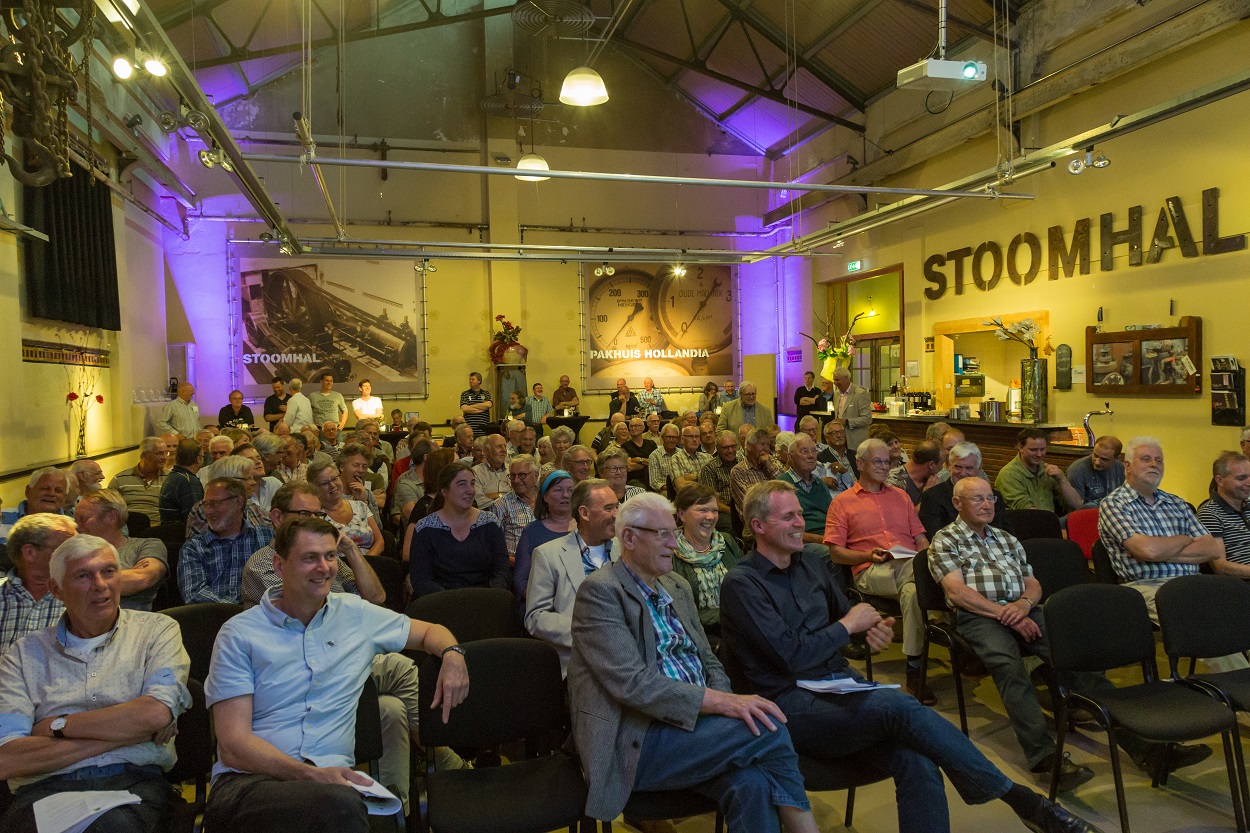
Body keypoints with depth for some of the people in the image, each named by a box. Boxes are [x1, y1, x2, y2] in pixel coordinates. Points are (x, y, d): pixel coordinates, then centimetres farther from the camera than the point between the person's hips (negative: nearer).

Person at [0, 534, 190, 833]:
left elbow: (158, 713, -8)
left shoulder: (157, 630, 11)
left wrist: (59, 725, 0)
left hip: (132, 783, -1)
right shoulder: (25, 654, 14)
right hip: (46, 787, 1)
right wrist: (126, 729, -6)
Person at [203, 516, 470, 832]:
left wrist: (453, 653, 0)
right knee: (340, 805, -39)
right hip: (248, 782, -3)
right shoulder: (239, 634, 2)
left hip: (332, 778, 4)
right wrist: (310, 774, -22)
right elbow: (232, 745, -5)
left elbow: (429, 631, 26)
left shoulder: (355, 613, 13)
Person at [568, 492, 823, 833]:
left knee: (752, 784, -25)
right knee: (768, 728, -20)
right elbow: (632, 684, -19)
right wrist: (721, 702, -23)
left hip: (692, 725, 6)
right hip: (634, 744, -6)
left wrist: (725, 701, -5)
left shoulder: (678, 587, 17)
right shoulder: (599, 591, -9)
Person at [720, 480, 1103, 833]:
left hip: (839, 684, 6)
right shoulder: (741, 584, -9)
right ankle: (1017, 797, -13)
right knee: (900, 706, -28)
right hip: (791, 704, -6)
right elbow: (792, 656, -16)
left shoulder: (809, 563, 13)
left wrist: (873, 627, -1)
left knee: (916, 761, -23)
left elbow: (844, 616, 23)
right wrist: (848, 625, -5)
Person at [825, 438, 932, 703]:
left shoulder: (900, 496, 28)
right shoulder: (842, 502, 14)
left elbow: (920, 537, 24)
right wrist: (869, 556, -11)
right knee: (912, 588, -37)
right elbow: (835, 552, 6)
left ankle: (914, 669, -29)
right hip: (871, 571, -3)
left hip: (910, 563, 4)